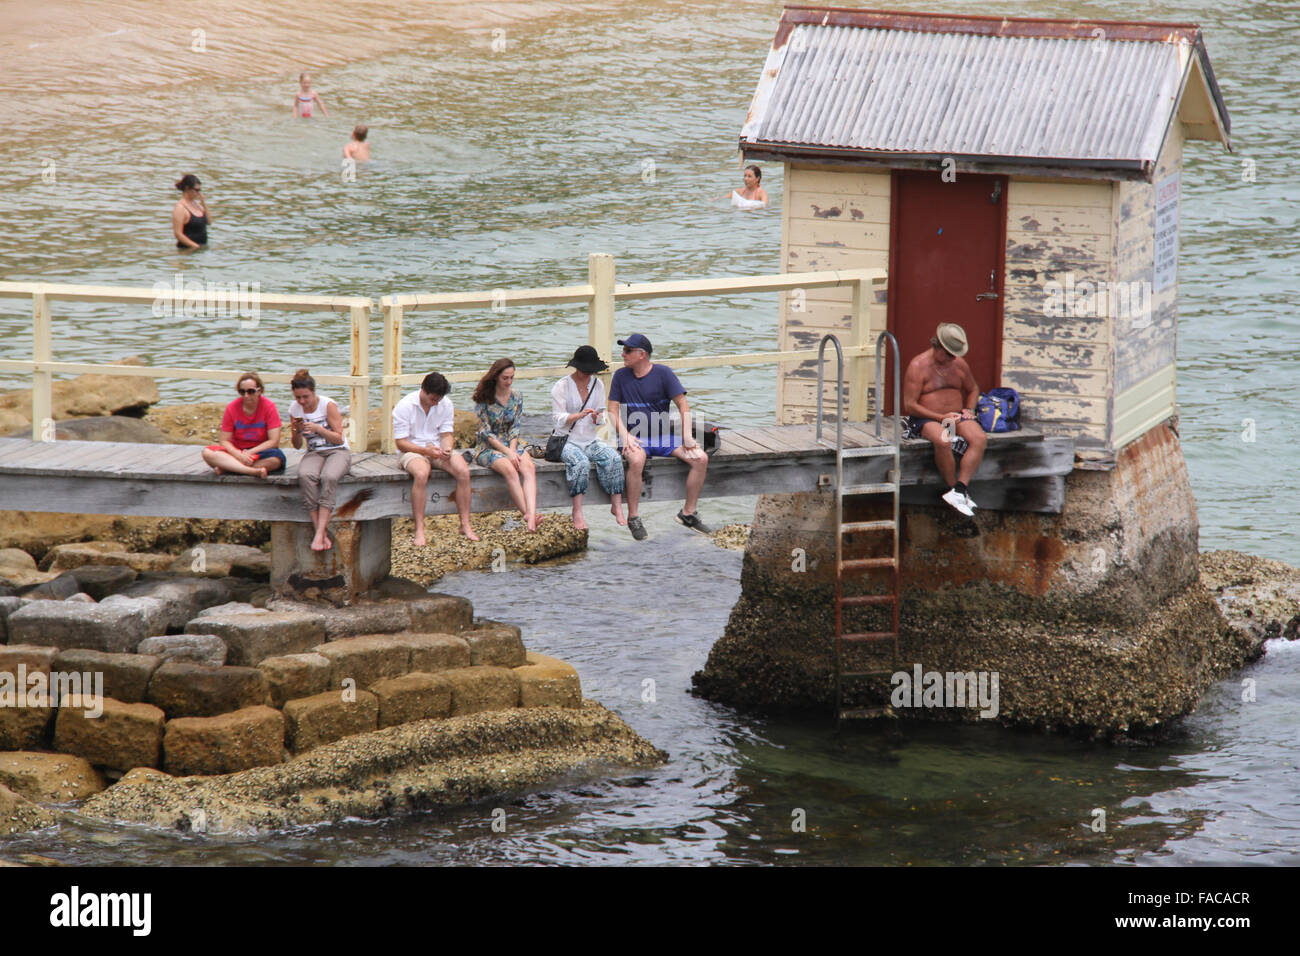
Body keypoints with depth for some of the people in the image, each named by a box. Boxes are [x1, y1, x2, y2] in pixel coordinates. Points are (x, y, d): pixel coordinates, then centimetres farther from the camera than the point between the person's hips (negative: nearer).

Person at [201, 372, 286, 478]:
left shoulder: (269, 406, -7)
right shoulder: (231, 408, -2)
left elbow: (274, 441, -12)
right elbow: (225, 441, -4)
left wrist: (249, 453, -20)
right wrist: (238, 454, -24)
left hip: (260, 452, -2)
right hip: (236, 452, 2)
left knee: (277, 458, -37)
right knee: (207, 452, -27)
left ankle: (226, 468, -32)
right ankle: (254, 471, -41)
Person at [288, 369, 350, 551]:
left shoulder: (328, 405, -8)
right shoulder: (294, 409, 5)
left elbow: (339, 438, -8)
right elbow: (297, 445, 11)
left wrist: (318, 428, -21)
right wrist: (296, 432, -10)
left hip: (338, 452, -3)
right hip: (314, 453, 3)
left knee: (328, 477, -38)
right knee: (305, 476, -34)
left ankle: (319, 534, -39)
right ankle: (322, 535, -35)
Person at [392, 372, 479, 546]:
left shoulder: (446, 404, 2)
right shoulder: (404, 406, -11)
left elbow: (447, 434, 4)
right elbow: (401, 443, -12)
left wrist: (447, 448, -20)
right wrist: (426, 450, -25)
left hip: (437, 450, 4)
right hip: (412, 451, -4)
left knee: (463, 471, -24)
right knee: (421, 473, -39)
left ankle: (465, 525, -17)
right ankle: (419, 530, -35)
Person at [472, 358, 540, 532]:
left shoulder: (517, 398, 10)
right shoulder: (483, 399, -5)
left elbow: (515, 428, 7)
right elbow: (485, 432, -9)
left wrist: (513, 450, -12)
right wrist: (507, 452, -17)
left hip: (512, 445, 4)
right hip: (488, 448, -4)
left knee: (529, 467, -29)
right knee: (510, 470, -35)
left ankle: (531, 515, -49)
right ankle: (527, 515, -39)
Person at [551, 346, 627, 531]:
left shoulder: (598, 385, 10)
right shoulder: (562, 386, -4)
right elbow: (559, 419, -9)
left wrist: (598, 417, -8)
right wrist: (579, 415, -27)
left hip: (590, 440, 4)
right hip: (567, 440, -4)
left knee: (614, 458, -25)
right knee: (581, 462, -36)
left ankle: (617, 507, -23)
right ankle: (577, 513, -35)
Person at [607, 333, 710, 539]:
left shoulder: (663, 373, 0)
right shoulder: (621, 376, 5)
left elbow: (682, 405, -1)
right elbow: (613, 410, 4)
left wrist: (687, 435, -11)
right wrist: (625, 435, -13)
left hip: (664, 436, 2)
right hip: (635, 436, -2)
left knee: (701, 459, -18)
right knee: (636, 461, -37)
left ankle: (688, 513, -5)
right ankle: (632, 517, -25)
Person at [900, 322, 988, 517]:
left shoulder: (959, 364, 10)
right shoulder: (918, 366, -7)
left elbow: (973, 389, 30)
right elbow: (909, 405, -11)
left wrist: (968, 409, 7)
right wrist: (941, 418, -18)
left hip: (956, 416, 5)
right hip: (927, 419, -5)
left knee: (979, 438, -25)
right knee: (943, 441, -38)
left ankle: (958, 490, -31)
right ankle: (952, 485, -22)